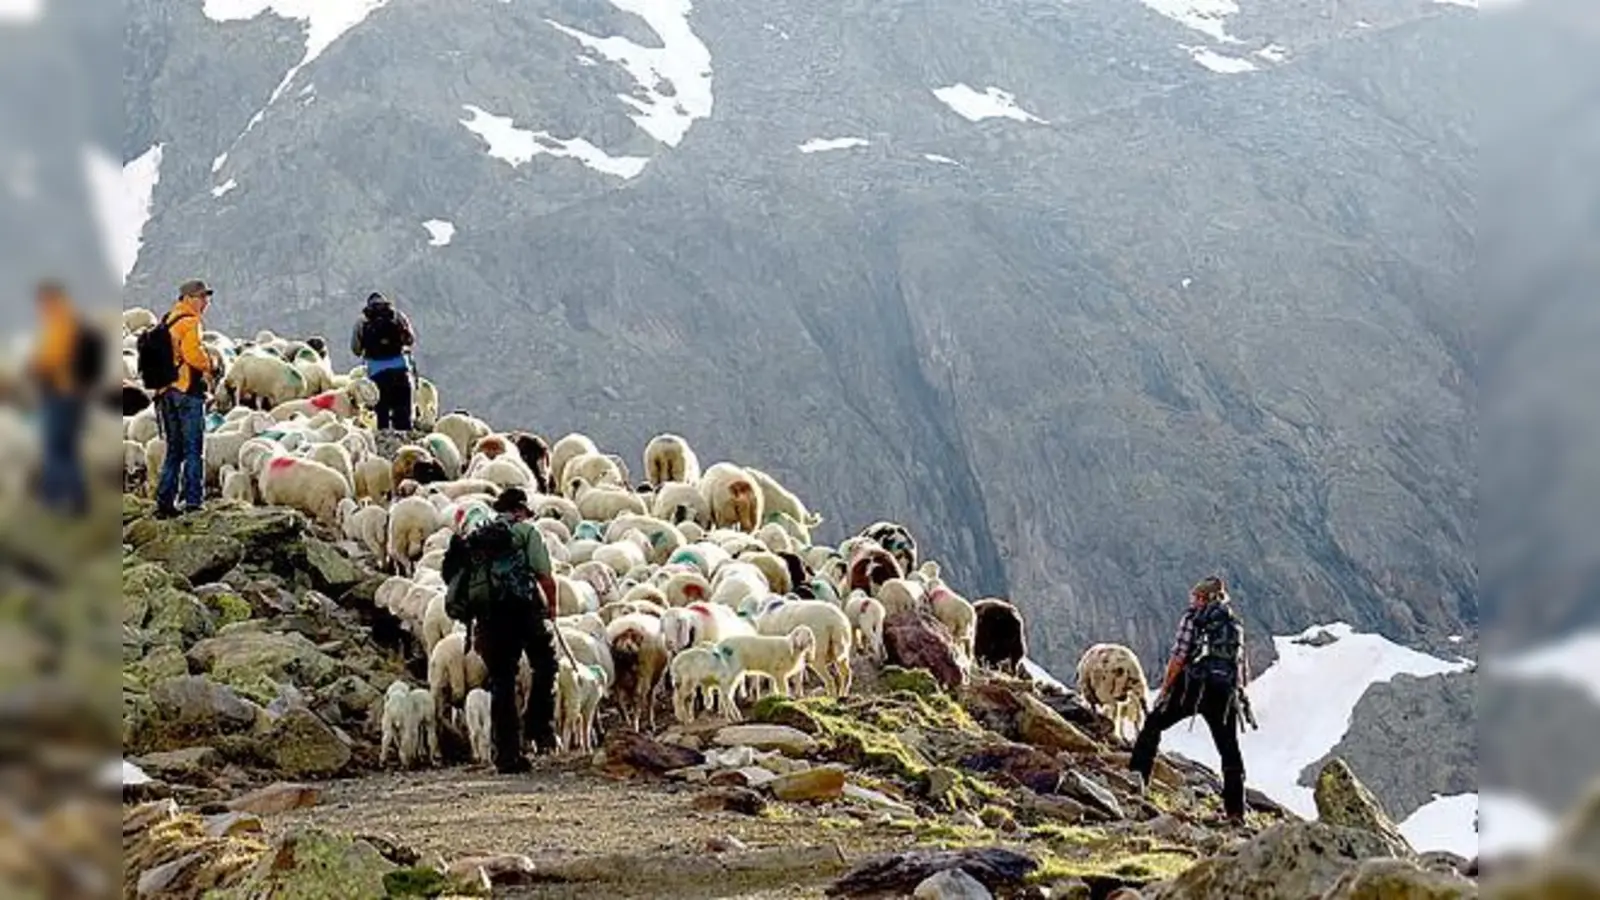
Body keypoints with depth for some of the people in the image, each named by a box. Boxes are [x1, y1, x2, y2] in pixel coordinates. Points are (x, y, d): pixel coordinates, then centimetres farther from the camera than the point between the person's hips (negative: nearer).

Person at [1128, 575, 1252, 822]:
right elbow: (1244, 672, 18)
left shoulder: (1193, 616, 7)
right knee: (1229, 750, 10)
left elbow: (1179, 656, -3)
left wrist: (1164, 690, 1)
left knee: (1153, 725, 11)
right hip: (1226, 692, 4)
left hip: (1193, 686, -4)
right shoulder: (1235, 624, 22)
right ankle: (1236, 810, 6)